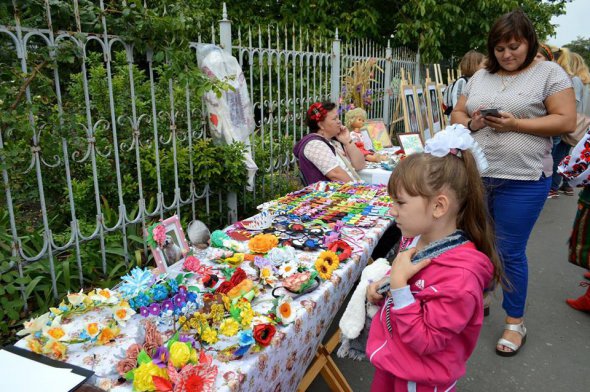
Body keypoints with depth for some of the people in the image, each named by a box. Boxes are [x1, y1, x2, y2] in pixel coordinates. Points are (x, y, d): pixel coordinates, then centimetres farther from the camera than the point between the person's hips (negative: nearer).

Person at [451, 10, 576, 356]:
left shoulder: (549, 73, -2)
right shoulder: (481, 77, 12)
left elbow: (566, 121, -9)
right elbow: (456, 115, 14)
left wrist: (515, 124, -18)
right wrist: (471, 124, -8)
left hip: (522, 182, -5)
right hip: (475, 176, 5)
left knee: (510, 252, 3)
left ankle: (515, 322, 22)